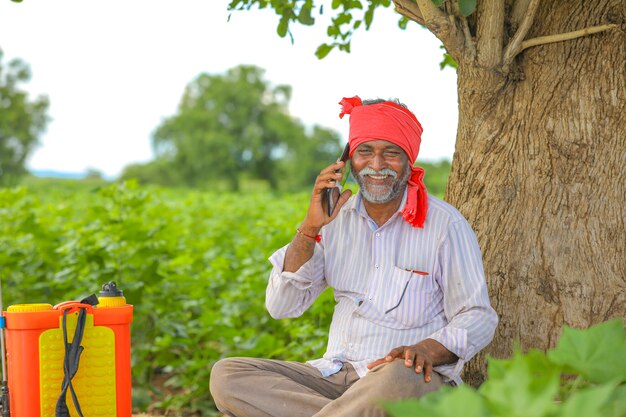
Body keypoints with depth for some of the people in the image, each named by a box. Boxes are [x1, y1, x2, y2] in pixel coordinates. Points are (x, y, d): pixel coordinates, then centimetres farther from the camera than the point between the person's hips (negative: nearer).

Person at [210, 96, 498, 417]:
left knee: (398, 378, -42)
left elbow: (478, 318, -3)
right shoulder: (336, 217, 9)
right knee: (225, 375, -16)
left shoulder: (445, 224, -3)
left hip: (413, 378, -5)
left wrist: (428, 349, -24)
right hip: (336, 375, 5)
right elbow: (281, 307, 4)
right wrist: (310, 228, -8)